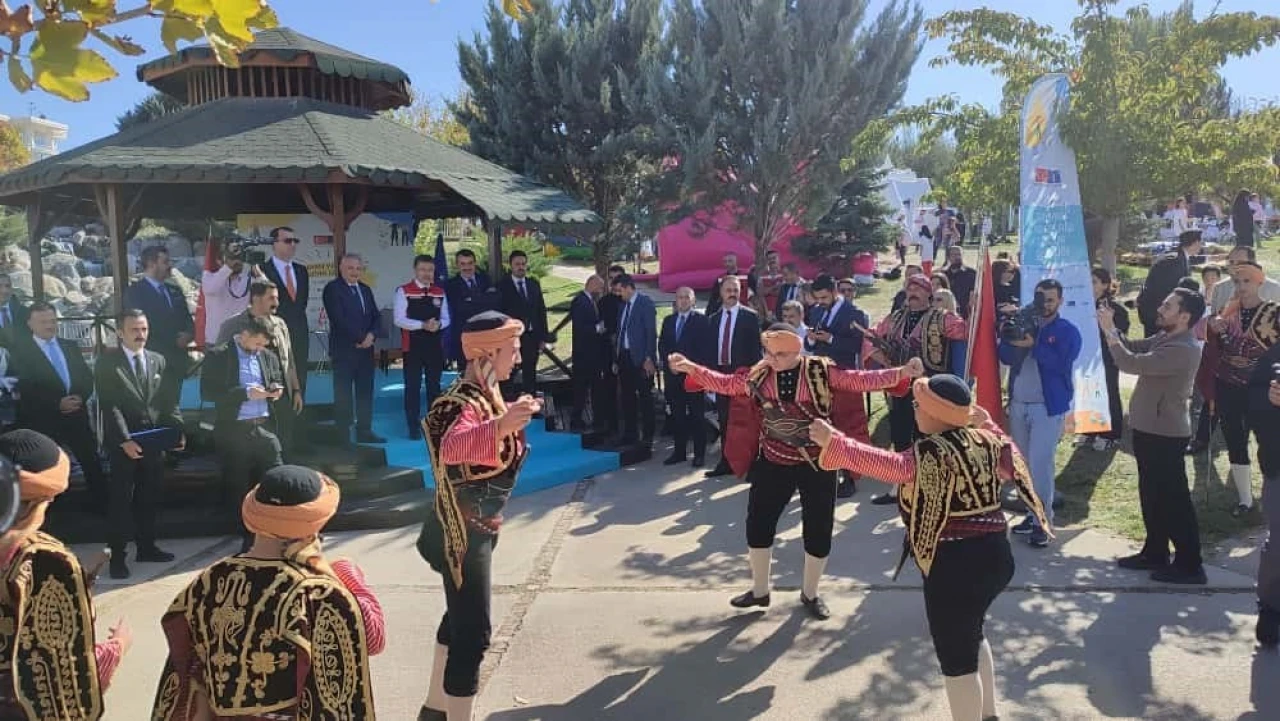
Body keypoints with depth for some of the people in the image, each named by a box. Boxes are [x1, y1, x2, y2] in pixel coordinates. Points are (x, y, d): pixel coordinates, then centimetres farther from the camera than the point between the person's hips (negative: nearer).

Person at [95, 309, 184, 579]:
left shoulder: (158, 360, 11)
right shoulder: (106, 362, -4)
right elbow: (109, 405, -11)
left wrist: (177, 431, -3)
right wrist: (125, 440, -19)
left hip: (154, 442, 5)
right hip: (123, 444, -5)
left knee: (150, 499, 12)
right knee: (121, 501, 1)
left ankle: (147, 547, 24)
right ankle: (118, 556, 8)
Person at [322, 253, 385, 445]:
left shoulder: (365, 289, 15)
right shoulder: (332, 288, -6)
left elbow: (376, 317, 12)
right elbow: (338, 319, -16)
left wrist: (371, 335, -8)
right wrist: (358, 339, -14)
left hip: (366, 348, 7)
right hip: (344, 349, -7)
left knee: (365, 392, 9)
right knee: (343, 394, -2)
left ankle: (364, 432, 16)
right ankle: (342, 434, 4)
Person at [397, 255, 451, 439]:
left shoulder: (440, 292, 9)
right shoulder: (404, 291, -5)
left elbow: (446, 319, 10)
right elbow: (399, 319, -11)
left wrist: (438, 324, -13)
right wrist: (422, 325, -21)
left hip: (435, 346, 4)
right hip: (413, 346, -4)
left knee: (434, 386, 11)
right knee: (412, 386, 0)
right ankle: (414, 427, 7)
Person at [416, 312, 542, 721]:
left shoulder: (486, 393, 5)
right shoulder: (464, 402, -23)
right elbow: (451, 447, -46)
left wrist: (512, 419, 9)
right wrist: (500, 425, -59)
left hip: (478, 526, 10)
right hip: (464, 532, -10)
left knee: (461, 618, 22)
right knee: (474, 630, -3)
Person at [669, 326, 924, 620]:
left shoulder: (821, 371, -13)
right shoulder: (759, 374, -5)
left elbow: (862, 380, -16)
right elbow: (726, 383, 3)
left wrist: (901, 373, -28)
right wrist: (692, 368, -7)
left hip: (817, 464, -2)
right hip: (773, 463, 2)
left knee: (818, 530, 8)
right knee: (758, 524, 8)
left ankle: (810, 593, 31)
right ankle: (760, 590, 30)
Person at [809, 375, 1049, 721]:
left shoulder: (932, 451, -19)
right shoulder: (984, 440, 5)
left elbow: (891, 465, -35)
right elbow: (1011, 466, 23)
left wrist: (835, 442, -36)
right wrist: (990, 426, 31)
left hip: (954, 566, -10)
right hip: (993, 555, 10)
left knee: (957, 657, 5)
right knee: (972, 635, 31)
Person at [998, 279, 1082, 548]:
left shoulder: (1068, 331, -2)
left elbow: (1062, 363, -17)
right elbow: (1006, 357, 3)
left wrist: (1033, 345, -23)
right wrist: (1009, 335, -15)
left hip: (1048, 406, -5)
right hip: (1018, 404, 5)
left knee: (1040, 463, -9)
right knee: (1022, 463, 10)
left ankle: (1043, 521, -1)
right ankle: (1032, 513, 21)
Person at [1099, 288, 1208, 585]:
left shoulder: (1184, 349, -24)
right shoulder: (1164, 338, 7)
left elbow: (1132, 364, -29)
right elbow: (1132, 348, 12)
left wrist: (1109, 331, -21)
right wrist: (1111, 327, -4)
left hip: (1165, 433, -10)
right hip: (1149, 429, 10)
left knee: (1174, 499, -1)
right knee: (1152, 495, 17)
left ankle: (1189, 564, 9)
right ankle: (1155, 552, 29)